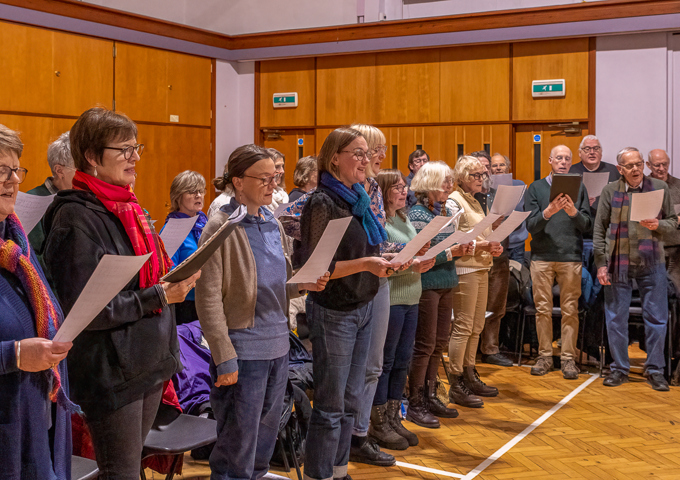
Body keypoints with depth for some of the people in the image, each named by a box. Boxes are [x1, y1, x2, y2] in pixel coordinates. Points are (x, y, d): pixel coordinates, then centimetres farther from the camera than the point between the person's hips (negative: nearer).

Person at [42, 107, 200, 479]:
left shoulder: (127, 208, 11)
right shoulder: (77, 218, -16)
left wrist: (175, 280, 4)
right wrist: (158, 295, -21)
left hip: (149, 363, 8)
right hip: (111, 374, -8)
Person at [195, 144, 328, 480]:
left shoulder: (272, 225, 11)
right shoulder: (221, 228, -10)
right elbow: (209, 298, -13)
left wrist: (305, 283, -2)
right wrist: (224, 359, -17)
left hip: (277, 346, 7)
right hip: (242, 350, -7)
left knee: (265, 441, 18)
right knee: (238, 449, 2)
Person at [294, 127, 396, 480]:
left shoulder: (358, 199, 10)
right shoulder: (322, 203, -14)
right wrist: (364, 264, -26)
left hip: (362, 307, 8)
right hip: (334, 313, -8)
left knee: (350, 401, 15)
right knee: (330, 406, 1)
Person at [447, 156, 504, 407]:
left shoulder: (476, 202, 20)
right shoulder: (454, 201, -8)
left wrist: (493, 247, 4)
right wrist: (481, 245, -19)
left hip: (481, 268, 9)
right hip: (464, 269, -9)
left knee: (476, 327, 12)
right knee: (463, 327, -7)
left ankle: (470, 377, 22)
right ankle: (456, 385, -1)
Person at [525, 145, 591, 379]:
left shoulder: (578, 188, 9)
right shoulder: (535, 188, 7)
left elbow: (586, 225, 3)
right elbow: (531, 225, -1)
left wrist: (574, 213, -17)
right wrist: (548, 212, -19)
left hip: (571, 256, 0)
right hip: (542, 256, 0)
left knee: (570, 310, 1)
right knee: (543, 309, 4)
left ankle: (568, 358, 9)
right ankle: (545, 356, 13)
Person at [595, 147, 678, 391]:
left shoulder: (659, 187, 4)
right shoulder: (610, 191, 2)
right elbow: (599, 229, 2)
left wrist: (658, 225, -14)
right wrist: (601, 263, -4)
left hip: (651, 263, 0)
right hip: (618, 263, 0)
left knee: (656, 318, 2)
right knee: (616, 318, 5)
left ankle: (655, 370, 15)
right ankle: (619, 369, 17)